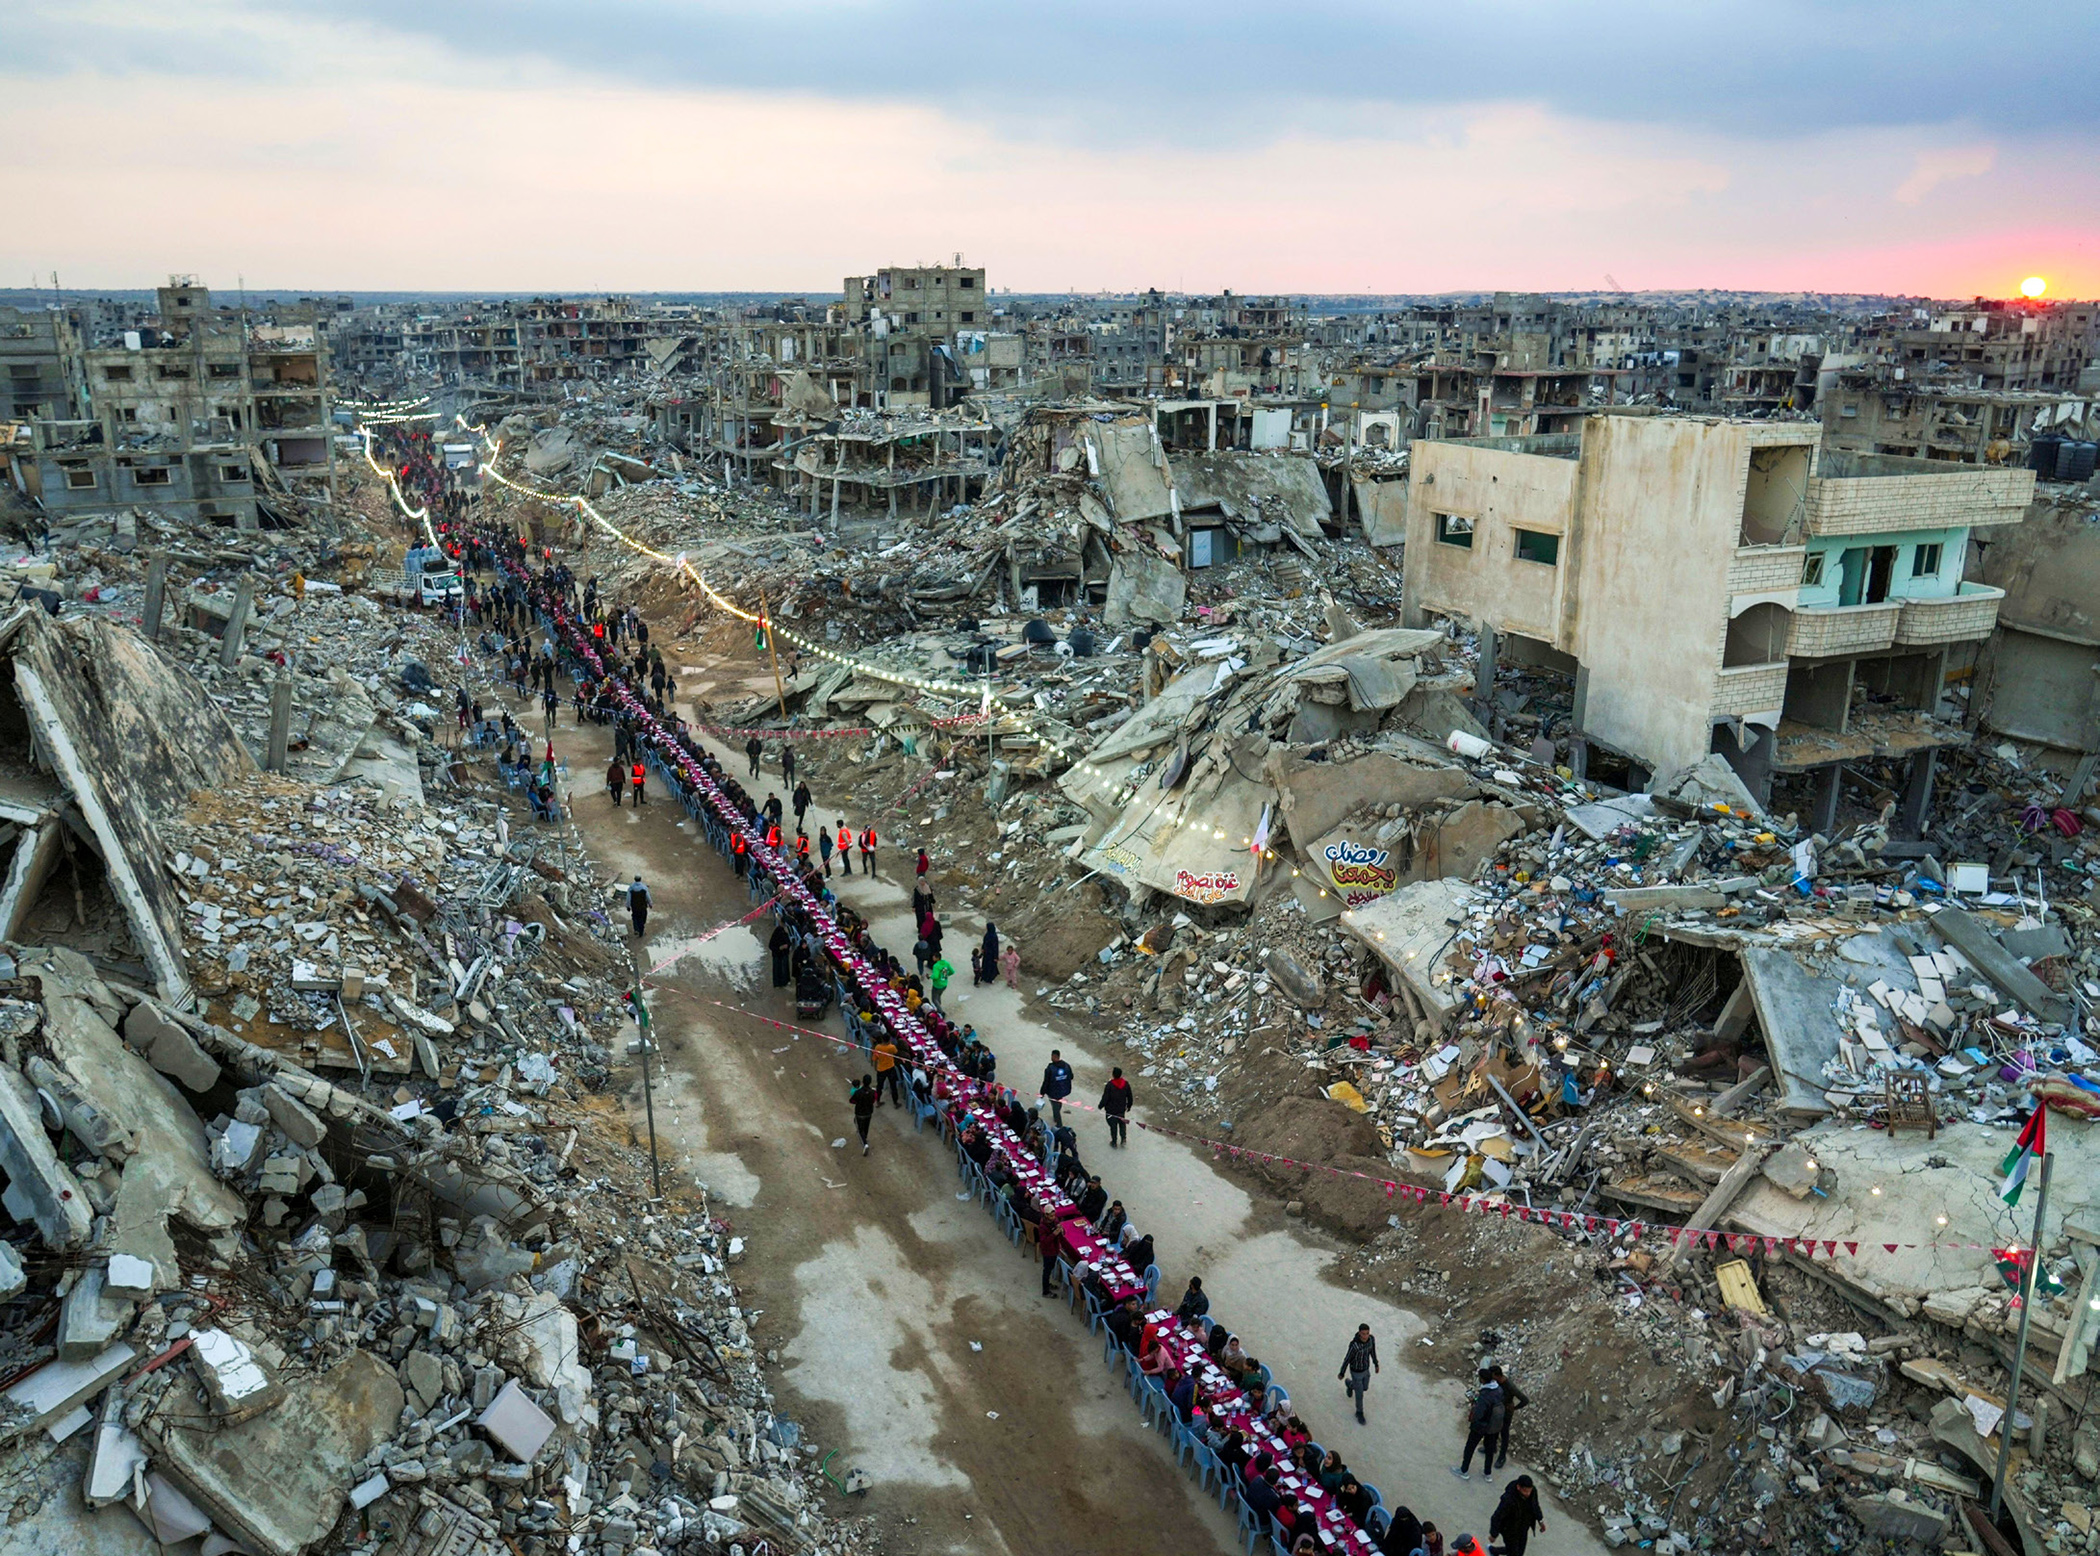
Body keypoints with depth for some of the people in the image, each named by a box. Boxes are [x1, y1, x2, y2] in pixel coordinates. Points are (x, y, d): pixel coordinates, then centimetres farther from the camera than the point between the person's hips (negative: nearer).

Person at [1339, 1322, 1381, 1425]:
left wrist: (1376, 1364, 14)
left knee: (1365, 1388, 29)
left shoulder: (1372, 1338, -24)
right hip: (1356, 1372, -5)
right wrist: (1341, 1374, -8)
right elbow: (1347, 1359, -24)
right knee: (1359, 1394, 14)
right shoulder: (1354, 1345, -41)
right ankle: (1359, 1413, 44)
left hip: (1366, 1369, 5)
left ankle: (1350, 1384, 61)